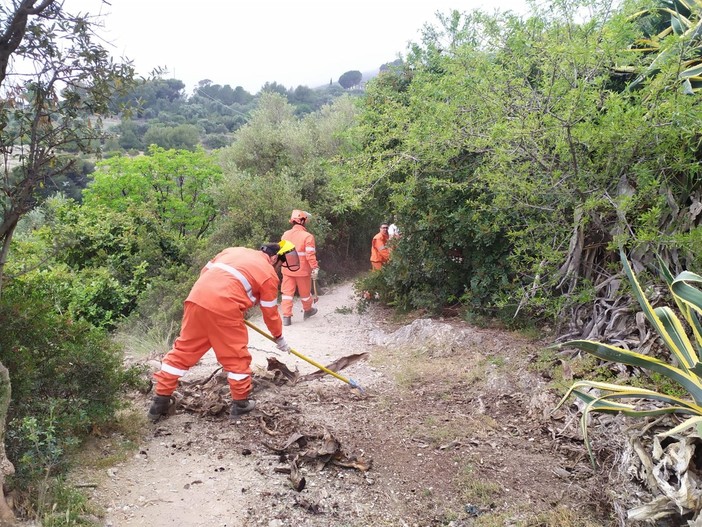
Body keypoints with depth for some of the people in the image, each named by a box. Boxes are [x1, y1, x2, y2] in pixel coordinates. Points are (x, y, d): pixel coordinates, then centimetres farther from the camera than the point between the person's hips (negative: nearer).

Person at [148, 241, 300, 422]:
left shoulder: (235, 250, 25)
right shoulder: (269, 274, 8)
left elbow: (205, 271, 25)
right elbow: (270, 313, 13)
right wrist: (279, 338, 27)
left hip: (196, 299, 7)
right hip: (224, 308, -6)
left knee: (183, 350, 15)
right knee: (237, 356, 10)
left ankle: (161, 400, 22)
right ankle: (240, 403, 20)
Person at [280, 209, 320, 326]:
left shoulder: (285, 234, 1)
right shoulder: (307, 236, -15)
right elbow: (310, 255, -20)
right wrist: (315, 268, -15)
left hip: (287, 269, 4)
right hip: (302, 270, -3)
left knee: (287, 292, 6)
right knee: (305, 292, 16)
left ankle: (286, 316, -1)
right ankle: (307, 310, 37)